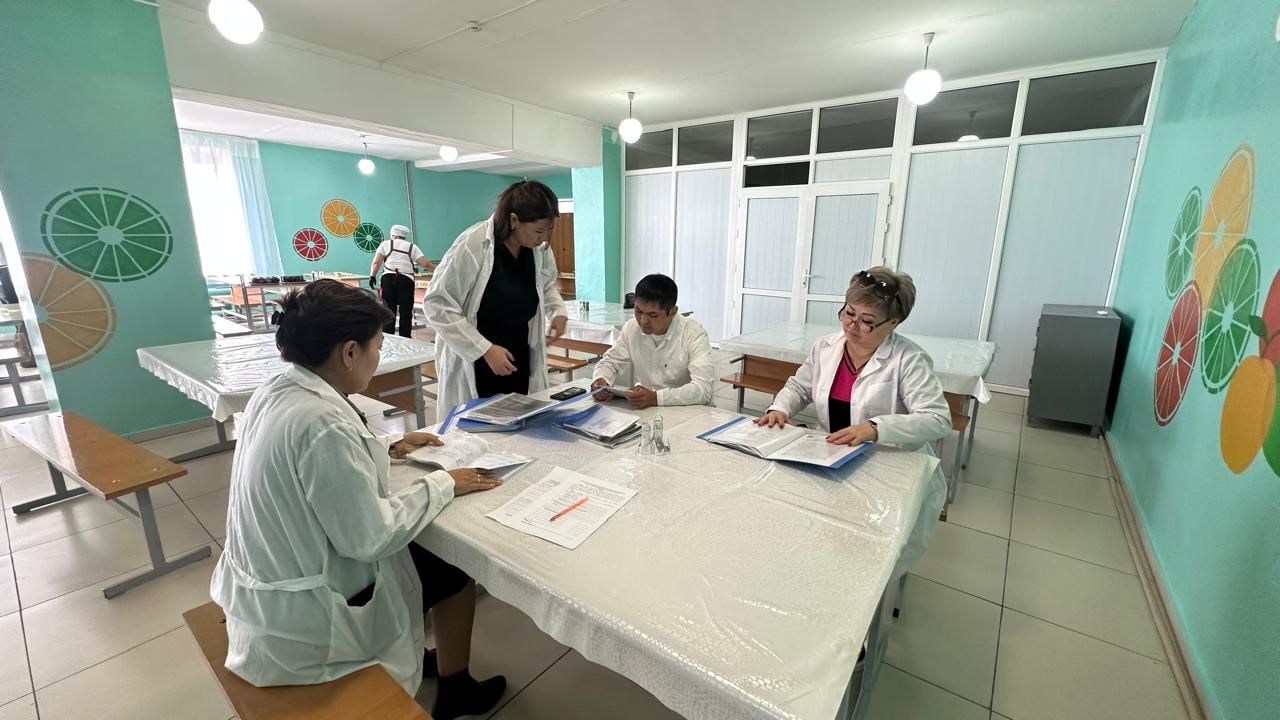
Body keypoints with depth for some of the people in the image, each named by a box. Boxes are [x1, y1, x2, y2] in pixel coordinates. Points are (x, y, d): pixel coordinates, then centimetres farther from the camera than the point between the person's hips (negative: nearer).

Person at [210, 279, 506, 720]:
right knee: (455, 571, 7)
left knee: (424, 550, 22)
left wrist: (388, 449, 10)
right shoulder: (322, 422, -33)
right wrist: (443, 484, -17)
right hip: (298, 618, -8)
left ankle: (419, 653, 43)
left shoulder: (276, 392, -4)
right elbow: (369, 537, -27)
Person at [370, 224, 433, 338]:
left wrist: (372, 276, 10)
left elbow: (376, 262, 5)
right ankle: (404, 339, 6)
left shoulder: (386, 244, 16)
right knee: (406, 311, 3)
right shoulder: (412, 246, 16)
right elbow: (425, 264, 5)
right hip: (406, 280, 0)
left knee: (388, 310, 4)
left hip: (388, 278, 1)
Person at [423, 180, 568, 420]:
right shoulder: (472, 246, -20)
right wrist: (485, 349, -22)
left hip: (519, 362, 5)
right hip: (474, 365, -5)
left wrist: (558, 311, -3)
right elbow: (438, 305, -17)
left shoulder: (540, 250, -3)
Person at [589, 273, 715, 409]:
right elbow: (610, 362, 11)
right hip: (640, 409, 4)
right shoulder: (631, 328, 0)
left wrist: (655, 398, -33)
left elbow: (704, 388, -23)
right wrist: (601, 380, -11)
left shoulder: (694, 334, -15)